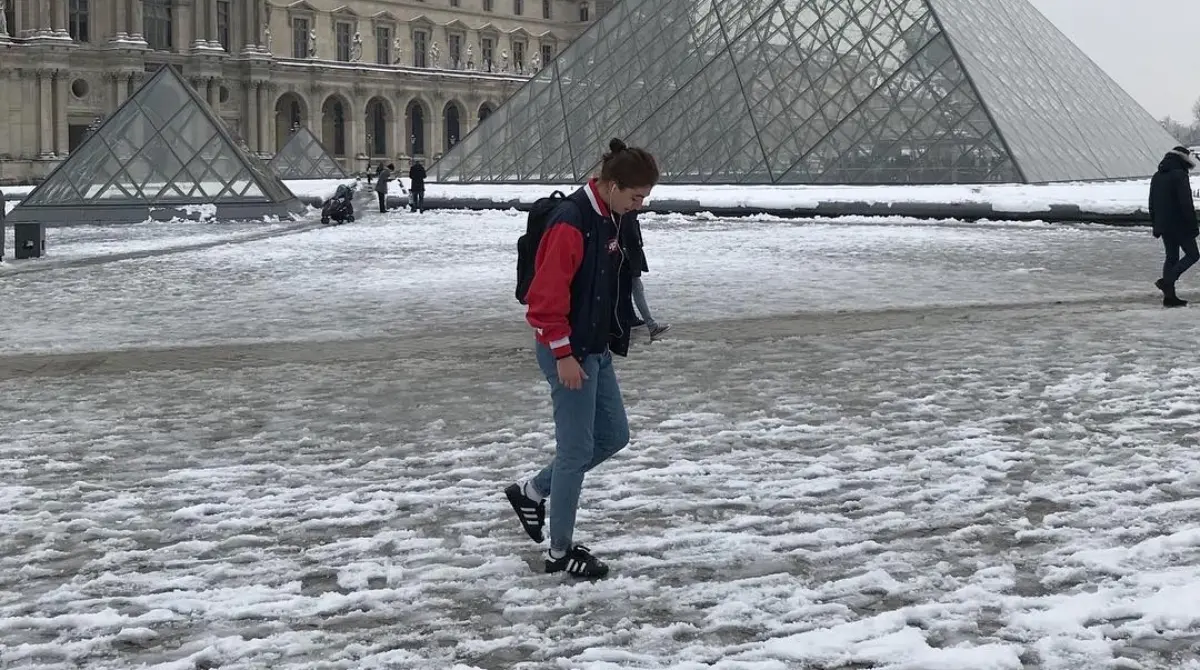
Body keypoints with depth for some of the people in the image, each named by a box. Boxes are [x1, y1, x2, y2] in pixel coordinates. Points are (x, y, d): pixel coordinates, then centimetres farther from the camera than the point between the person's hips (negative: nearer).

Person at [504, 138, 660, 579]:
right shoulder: (571, 223, -23)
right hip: (568, 353, -9)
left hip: (597, 348, 9)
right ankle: (560, 552, 11)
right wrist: (563, 354, -20)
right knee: (577, 449, -2)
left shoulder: (613, 220, 6)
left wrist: (618, 335, 19)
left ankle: (532, 492, 29)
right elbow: (547, 296, -23)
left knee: (614, 436, 15)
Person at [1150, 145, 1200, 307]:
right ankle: (1167, 281, -14)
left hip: (1164, 225, 8)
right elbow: (1186, 204, -18)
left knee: (1171, 257, 12)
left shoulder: (1156, 177, 13)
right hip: (1180, 225, -8)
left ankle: (1169, 296, 9)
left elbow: (1152, 205, 17)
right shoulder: (1180, 175, -13)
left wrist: (1156, 225, 22)